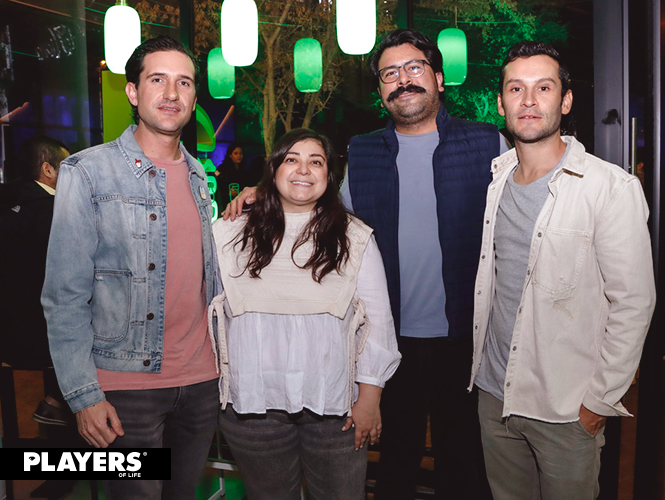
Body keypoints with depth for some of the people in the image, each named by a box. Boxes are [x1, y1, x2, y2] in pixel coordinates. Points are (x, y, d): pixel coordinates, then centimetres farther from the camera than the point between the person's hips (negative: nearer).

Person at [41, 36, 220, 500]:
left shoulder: (200, 175, 9)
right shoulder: (87, 173, -8)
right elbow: (65, 296, -10)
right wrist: (83, 393, -14)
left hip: (203, 379, 5)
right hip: (128, 385, -5)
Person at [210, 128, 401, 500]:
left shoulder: (355, 238, 0)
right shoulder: (233, 236, 2)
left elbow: (378, 320, 0)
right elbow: (210, 308, 9)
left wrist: (370, 399, -3)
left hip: (334, 406, 0)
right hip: (253, 405, 1)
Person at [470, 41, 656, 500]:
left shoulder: (612, 188, -13)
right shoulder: (492, 178, 3)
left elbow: (633, 304, -12)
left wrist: (600, 399, -11)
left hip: (567, 409, -4)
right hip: (493, 393, 5)